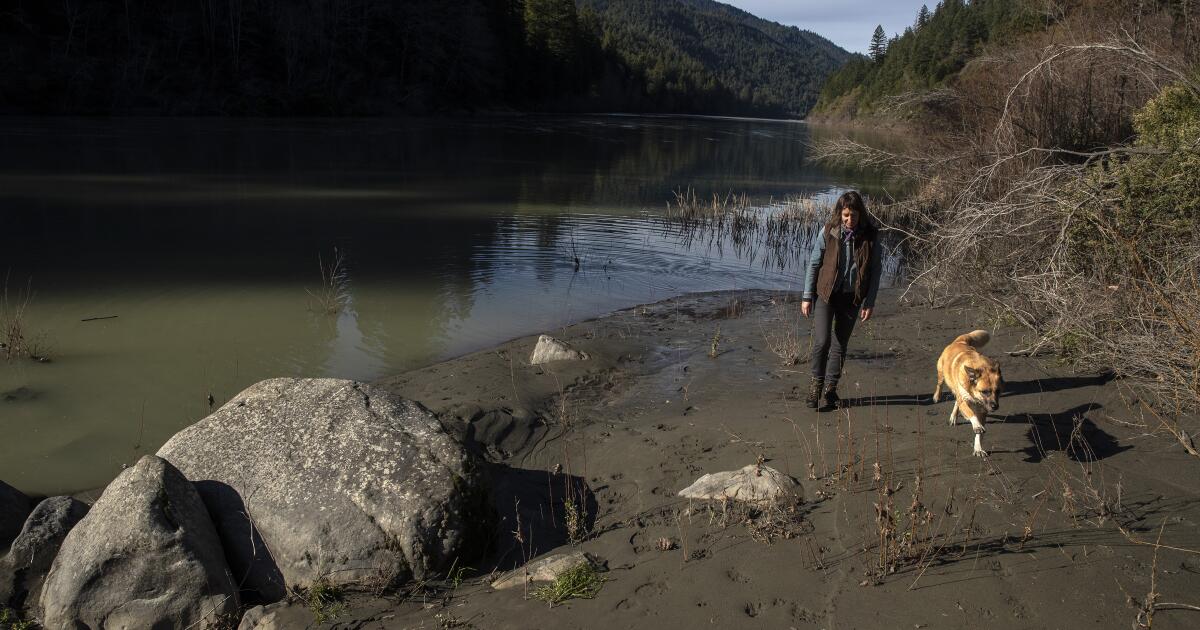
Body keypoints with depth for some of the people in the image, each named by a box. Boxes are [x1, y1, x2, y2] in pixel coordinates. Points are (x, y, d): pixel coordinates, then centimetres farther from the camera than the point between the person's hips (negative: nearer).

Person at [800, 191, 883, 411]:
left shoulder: (870, 236, -5)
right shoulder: (828, 232, -8)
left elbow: (875, 270, 1)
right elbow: (814, 264, -1)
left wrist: (870, 302, -2)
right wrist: (807, 296, -2)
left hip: (852, 297, 2)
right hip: (826, 293, -1)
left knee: (840, 345, 8)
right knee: (821, 341, -12)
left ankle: (830, 389, 21)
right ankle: (816, 383, 11)